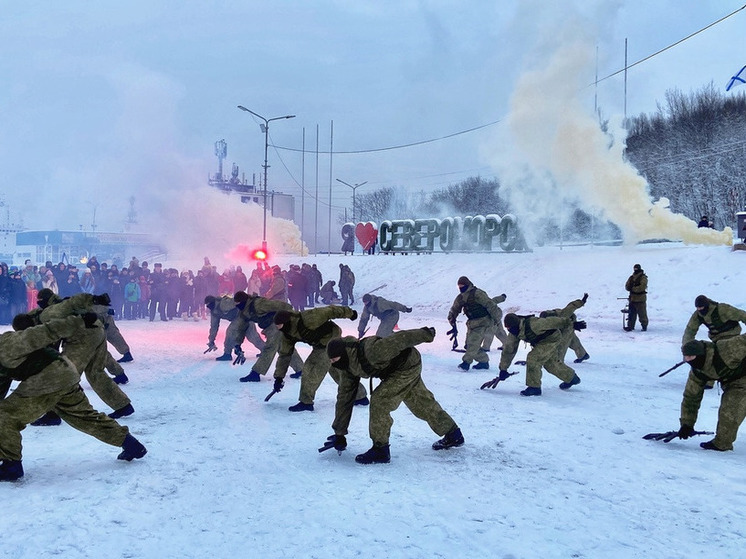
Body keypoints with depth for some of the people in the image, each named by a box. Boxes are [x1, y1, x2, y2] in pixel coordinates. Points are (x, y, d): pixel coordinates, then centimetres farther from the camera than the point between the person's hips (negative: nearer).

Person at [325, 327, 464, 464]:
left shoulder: (370, 352, -37)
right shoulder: (347, 368, -9)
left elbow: (400, 339, -29)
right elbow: (344, 398, -1)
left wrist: (426, 334, -15)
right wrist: (339, 433, 2)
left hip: (408, 364, -9)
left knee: (380, 400, -17)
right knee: (421, 403, 19)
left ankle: (380, 450, -8)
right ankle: (453, 435, 37)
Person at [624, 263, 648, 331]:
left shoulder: (643, 277, -6)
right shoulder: (631, 277, 13)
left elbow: (642, 287, -20)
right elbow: (627, 287, 12)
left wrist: (633, 288, -15)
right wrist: (631, 288, -10)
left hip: (640, 299, -6)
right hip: (632, 298, 6)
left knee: (642, 314, 1)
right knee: (631, 314, 7)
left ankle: (644, 326, 12)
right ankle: (630, 326, 12)